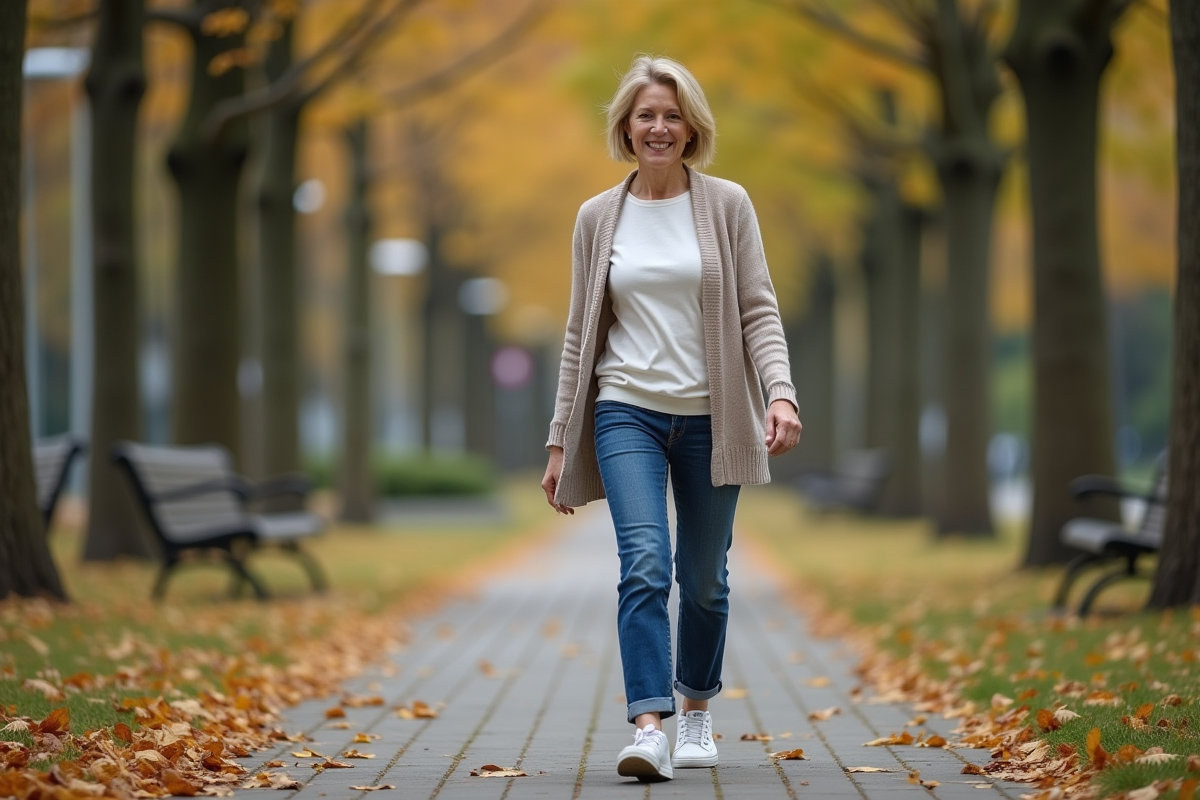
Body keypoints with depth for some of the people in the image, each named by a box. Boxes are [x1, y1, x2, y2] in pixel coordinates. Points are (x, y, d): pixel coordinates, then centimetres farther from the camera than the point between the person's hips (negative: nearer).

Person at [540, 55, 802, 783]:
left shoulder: (728, 206, 2)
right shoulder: (599, 217, 6)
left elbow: (759, 310, -1)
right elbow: (581, 332, 10)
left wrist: (782, 393, -18)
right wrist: (561, 443, 8)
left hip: (710, 416, 0)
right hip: (627, 413, 0)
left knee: (704, 578, 10)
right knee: (645, 565, -17)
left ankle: (697, 710, 31)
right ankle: (649, 727, -24)